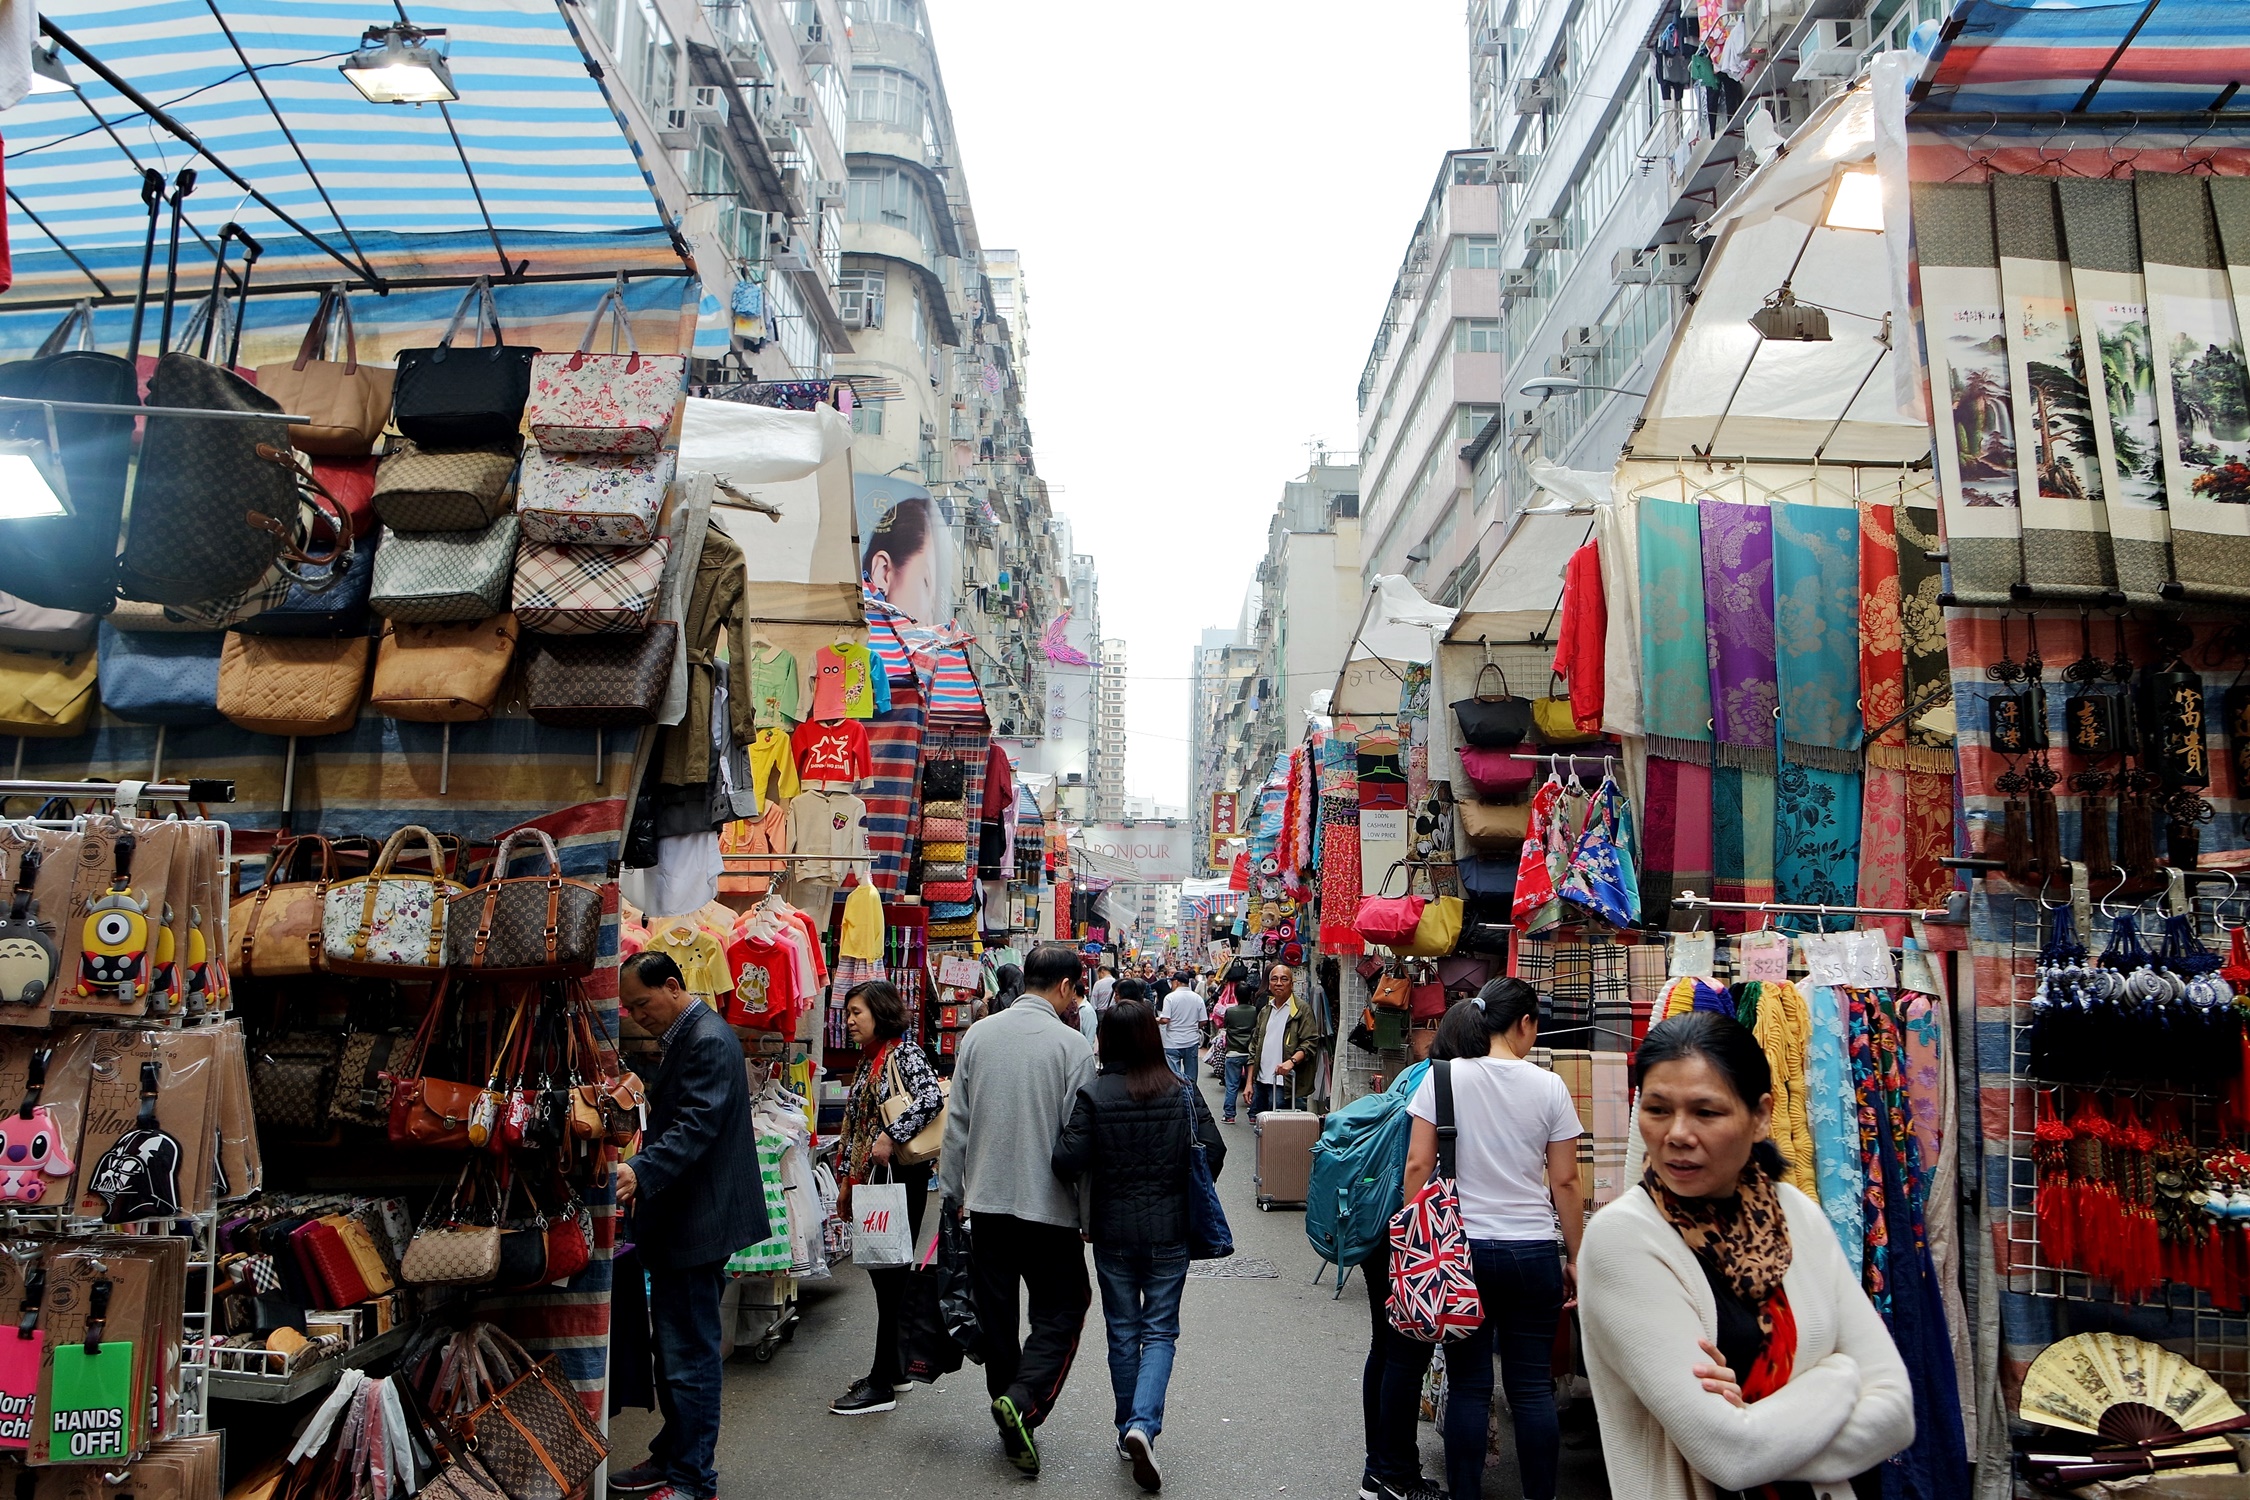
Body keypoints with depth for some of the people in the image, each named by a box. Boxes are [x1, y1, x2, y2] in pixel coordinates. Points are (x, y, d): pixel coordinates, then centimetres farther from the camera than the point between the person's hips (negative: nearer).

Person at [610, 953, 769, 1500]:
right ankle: (672, 1455, 31)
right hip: (677, 1221, 11)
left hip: (696, 1223, -11)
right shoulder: (687, 1036, 15)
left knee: (689, 1352, -2)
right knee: (672, 1347, 19)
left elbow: (697, 1126, -27)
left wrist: (641, 1172, -36)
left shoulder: (708, 1040, -18)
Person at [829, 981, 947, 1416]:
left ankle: (882, 1385, 1)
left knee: (891, 1274, -4)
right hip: (871, 1180, 9)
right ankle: (894, 1368, 25)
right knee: (881, 1270, 14)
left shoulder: (905, 1053, -11)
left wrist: (891, 1136, -27)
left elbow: (931, 1099, -28)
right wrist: (848, 1181, 18)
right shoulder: (867, 1061, 15)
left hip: (900, 1177, -9)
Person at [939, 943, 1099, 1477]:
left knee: (996, 1313, 14)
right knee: (1061, 1309, 9)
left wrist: (952, 1192, 13)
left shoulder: (977, 1034, 2)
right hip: (1047, 1205, -4)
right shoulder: (1072, 1045, -11)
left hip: (986, 1199, 4)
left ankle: (1011, 1425, 24)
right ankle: (1024, 1401, -10)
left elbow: (957, 1121, 5)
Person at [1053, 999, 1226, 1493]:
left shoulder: (1093, 1095, -11)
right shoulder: (1183, 1093, -6)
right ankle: (1143, 1425, -11)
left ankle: (1128, 1429, 24)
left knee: (1123, 1332, 15)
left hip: (1112, 1232, 0)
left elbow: (1068, 1160, -18)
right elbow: (1214, 1152, -6)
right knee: (1160, 1331, 8)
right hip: (1169, 1230, 0)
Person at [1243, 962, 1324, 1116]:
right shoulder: (1265, 1011, 17)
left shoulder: (1302, 1009, -2)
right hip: (1261, 1081, 6)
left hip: (1284, 1084, -6)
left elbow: (1311, 1043, -10)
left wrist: (1292, 1061, -27)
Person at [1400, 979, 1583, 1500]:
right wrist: (1574, 1259, 9)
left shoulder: (1444, 1076, -5)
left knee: (1468, 1386, 8)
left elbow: (1417, 1165, -7)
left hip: (1461, 1247, 0)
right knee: (1533, 1387, 10)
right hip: (1533, 1251, 0)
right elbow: (1565, 1182, -1)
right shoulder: (1549, 1086, -4)